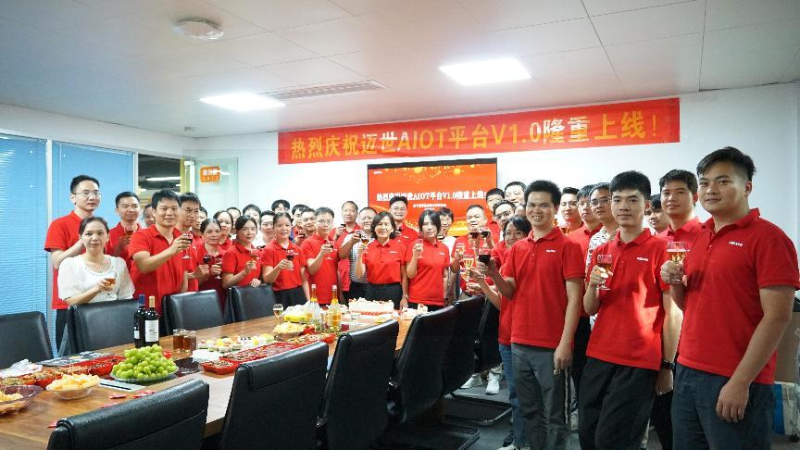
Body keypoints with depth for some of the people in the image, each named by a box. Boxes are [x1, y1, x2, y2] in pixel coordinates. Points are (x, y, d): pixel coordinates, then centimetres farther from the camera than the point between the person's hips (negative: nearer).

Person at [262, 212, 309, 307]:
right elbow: (267, 279, -11)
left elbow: (304, 278, 10)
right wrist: (278, 268, -28)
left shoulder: (297, 249, 8)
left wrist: (308, 300, 4)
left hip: (298, 295, 4)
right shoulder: (268, 250, -5)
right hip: (279, 297, -4)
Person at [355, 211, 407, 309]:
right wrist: (359, 255, -14)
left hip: (394, 292, -1)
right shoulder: (367, 247, 3)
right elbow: (359, 274, -1)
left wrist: (404, 297, -5)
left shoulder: (400, 246, -2)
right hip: (372, 292, 2)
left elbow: (404, 275, 0)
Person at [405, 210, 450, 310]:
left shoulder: (444, 248, 8)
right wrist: (415, 256, -18)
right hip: (416, 301, -4)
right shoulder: (414, 245, -4)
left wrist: (445, 297, 9)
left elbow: (444, 276, 14)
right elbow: (410, 275, -6)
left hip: (438, 302, 4)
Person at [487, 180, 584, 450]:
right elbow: (510, 293, 11)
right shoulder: (517, 248, 10)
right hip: (520, 343, 6)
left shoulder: (567, 246, -7)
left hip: (551, 346, -5)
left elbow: (574, 298, -10)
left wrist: (565, 344, -16)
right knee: (529, 411, 16)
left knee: (553, 415, 7)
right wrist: (493, 274, -8)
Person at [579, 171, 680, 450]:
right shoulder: (602, 251, 9)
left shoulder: (660, 249, -7)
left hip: (638, 362, -5)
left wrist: (667, 366, -7)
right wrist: (593, 285, -9)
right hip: (598, 358, 6)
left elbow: (673, 314, -7)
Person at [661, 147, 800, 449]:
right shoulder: (700, 238, 11)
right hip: (688, 373, 7)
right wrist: (674, 283, -3)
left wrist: (740, 382, -18)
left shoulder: (768, 237, -10)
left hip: (735, 382, -7)